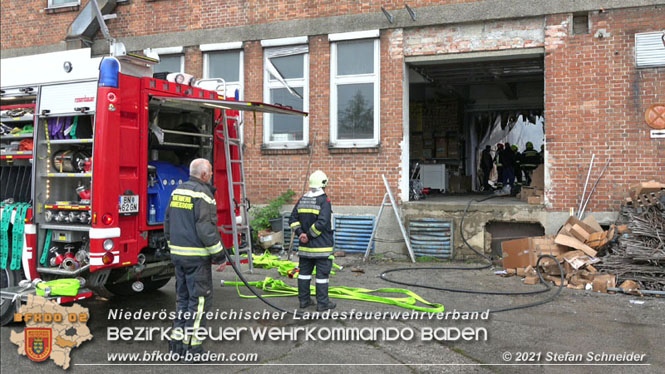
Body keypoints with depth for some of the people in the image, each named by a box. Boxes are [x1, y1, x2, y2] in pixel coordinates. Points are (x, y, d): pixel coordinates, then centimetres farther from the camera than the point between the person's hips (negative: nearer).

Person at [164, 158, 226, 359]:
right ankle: (191, 345, 1)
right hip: (196, 257, -8)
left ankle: (177, 339, 20)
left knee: (182, 297, 16)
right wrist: (219, 254, -13)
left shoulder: (177, 191, 13)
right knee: (199, 298, -1)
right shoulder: (202, 194, -14)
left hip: (178, 254, 8)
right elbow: (206, 228, -20)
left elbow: (168, 223, 18)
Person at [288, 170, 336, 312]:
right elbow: (321, 223, -22)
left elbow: (293, 219, 5)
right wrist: (310, 235, -13)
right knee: (322, 274, 2)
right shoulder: (324, 201, -13)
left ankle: (304, 300, 24)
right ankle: (322, 303, 7)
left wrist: (300, 233, -1)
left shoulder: (302, 200, 7)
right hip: (321, 247, -6)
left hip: (305, 246, 6)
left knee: (304, 272, 15)